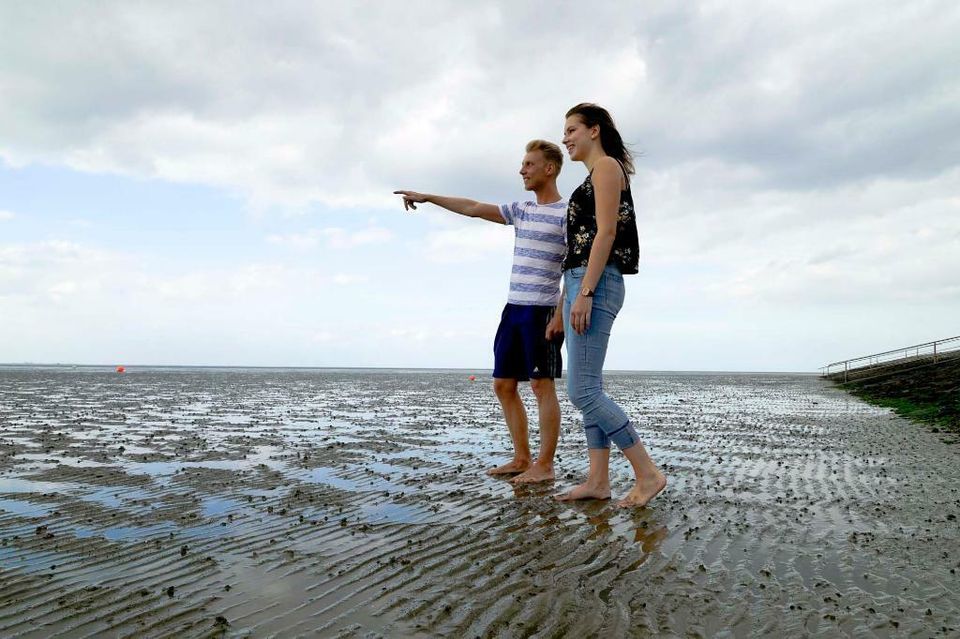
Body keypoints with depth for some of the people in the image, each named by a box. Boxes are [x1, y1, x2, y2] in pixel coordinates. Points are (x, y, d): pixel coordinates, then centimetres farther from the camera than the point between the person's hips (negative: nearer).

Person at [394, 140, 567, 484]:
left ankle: (545, 465, 3)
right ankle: (521, 458, 16)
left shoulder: (567, 214, -4)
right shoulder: (520, 211, 17)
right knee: (503, 385, 7)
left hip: (542, 310, -8)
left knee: (542, 384, -5)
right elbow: (474, 208, 20)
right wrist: (428, 197, 20)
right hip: (513, 308, 8)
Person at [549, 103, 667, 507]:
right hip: (583, 285, 10)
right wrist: (561, 311, 21)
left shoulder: (606, 165, -1)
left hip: (597, 286, -10)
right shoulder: (592, 179, 26)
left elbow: (606, 233, -15)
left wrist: (584, 294, -23)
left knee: (583, 392, -13)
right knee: (588, 391, 6)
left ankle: (648, 474, -6)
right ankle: (598, 481, 10)